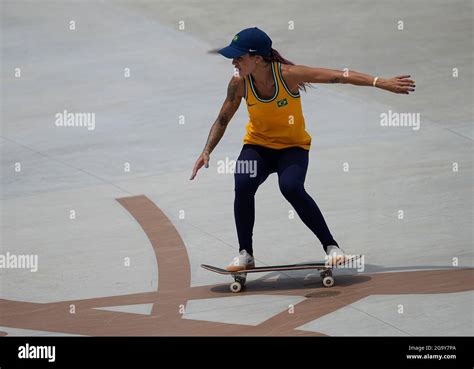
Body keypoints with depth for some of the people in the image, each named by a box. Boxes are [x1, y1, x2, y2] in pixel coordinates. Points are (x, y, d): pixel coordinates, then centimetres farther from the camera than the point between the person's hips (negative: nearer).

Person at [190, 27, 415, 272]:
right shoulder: (239, 83, -15)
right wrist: (206, 152, -6)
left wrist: (381, 83, -25)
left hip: (292, 147, -3)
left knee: (291, 187, -31)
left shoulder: (287, 74, -25)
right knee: (242, 185, -25)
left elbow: (339, 76, -22)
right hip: (257, 145, 3)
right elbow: (223, 119, 2)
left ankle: (331, 246, -15)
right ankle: (245, 254, -9)